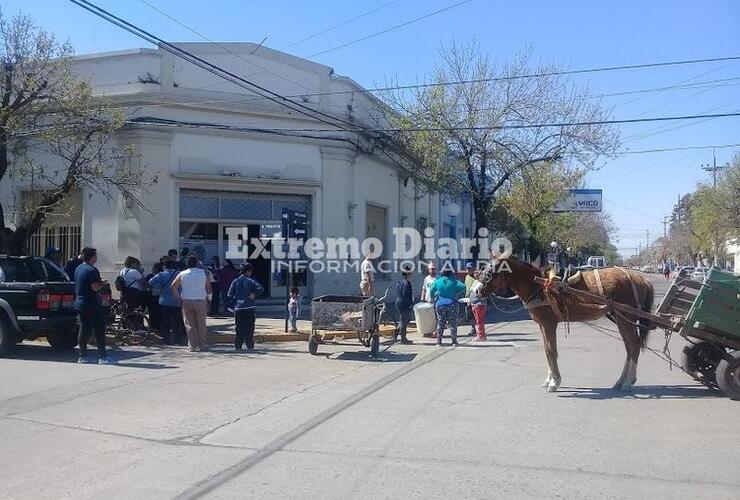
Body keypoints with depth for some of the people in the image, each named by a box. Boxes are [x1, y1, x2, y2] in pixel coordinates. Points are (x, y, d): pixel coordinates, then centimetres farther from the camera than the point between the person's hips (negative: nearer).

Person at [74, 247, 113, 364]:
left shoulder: (78, 268, 13)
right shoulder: (92, 270, -15)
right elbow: (95, 287, -21)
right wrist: (102, 283, -3)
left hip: (79, 303, 9)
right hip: (92, 305, -9)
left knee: (83, 330, 11)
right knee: (99, 330, -4)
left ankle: (82, 356, 14)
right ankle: (102, 356, -4)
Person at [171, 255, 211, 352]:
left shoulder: (182, 274, 2)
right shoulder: (203, 273, 2)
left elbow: (172, 287, 1)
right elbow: (208, 287, 4)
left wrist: (178, 298, 7)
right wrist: (207, 296, 16)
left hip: (186, 301, 0)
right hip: (201, 301, 0)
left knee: (190, 325, 5)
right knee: (201, 324, 9)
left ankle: (192, 346, 3)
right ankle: (202, 345, 11)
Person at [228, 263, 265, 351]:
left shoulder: (235, 282, 5)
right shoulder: (251, 281, -2)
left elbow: (230, 295, 4)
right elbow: (261, 289, -16)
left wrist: (234, 303, 13)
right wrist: (254, 295, -5)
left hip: (238, 308, 2)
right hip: (250, 307, -2)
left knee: (239, 328, 7)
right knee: (249, 328, 4)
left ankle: (237, 346, 5)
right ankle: (250, 346, 4)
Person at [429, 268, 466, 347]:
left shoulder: (437, 281, 5)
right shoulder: (453, 281, -2)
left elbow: (431, 292, 10)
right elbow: (462, 287, -13)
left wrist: (434, 300, 24)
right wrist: (457, 294, 1)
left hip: (440, 305, 2)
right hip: (452, 304, -2)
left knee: (440, 324, 9)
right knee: (453, 323, 6)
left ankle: (438, 341, 9)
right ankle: (454, 341, 6)